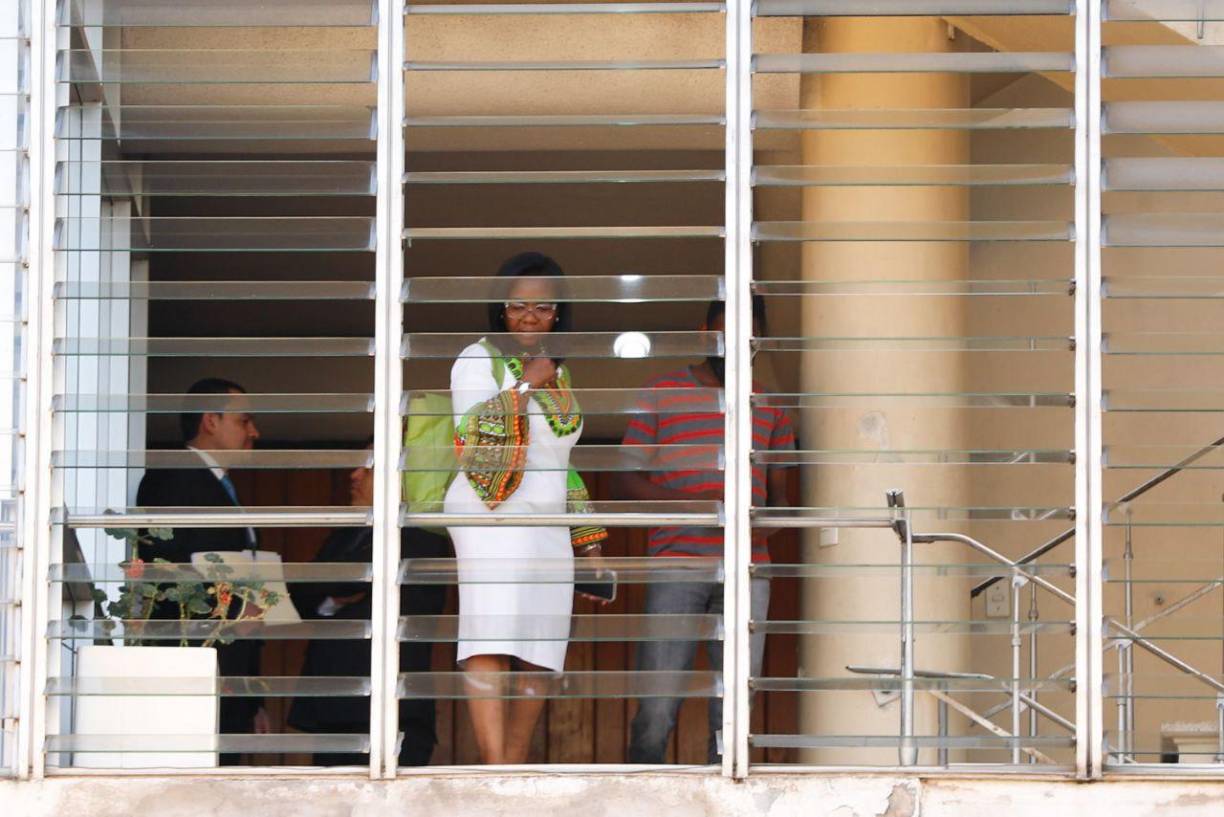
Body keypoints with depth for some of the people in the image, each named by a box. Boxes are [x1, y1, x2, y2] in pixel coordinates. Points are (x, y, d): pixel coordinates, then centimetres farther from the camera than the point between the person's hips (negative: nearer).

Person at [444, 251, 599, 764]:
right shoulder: (479, 359, 2)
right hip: (493, 516, -7)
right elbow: (471, 431, -14)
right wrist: (526, 384, -13)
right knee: (491, 640, -21)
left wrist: (587, 542, 25)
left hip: (550, 530, 7)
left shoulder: (558, 374, 22)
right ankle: (495, 769, -33)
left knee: (538, 657, 1)